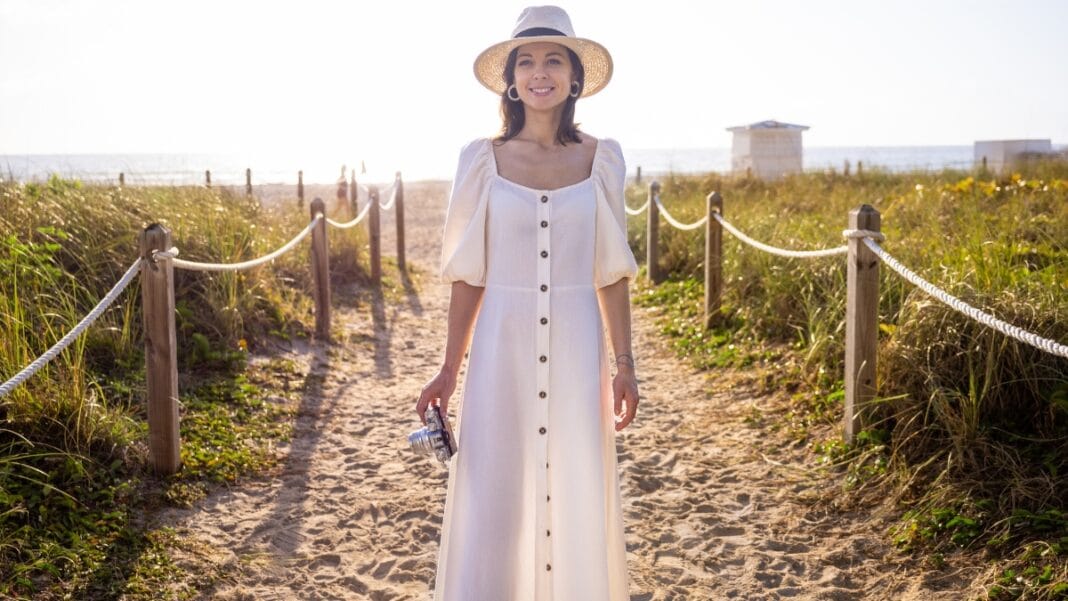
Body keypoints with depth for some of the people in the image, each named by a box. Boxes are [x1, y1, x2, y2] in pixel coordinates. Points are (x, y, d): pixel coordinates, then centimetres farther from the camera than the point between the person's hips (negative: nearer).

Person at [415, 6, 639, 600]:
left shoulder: (601, 158, 3)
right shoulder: (483, 159, 1)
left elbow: (611, 272, 6)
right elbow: (469, 274, 4)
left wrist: (625, 365, 3)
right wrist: (450, 369, 3)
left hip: (576, 350, 1)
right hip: (503, 349, 0)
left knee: (577, 496, 8)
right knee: (491, 500, 2)